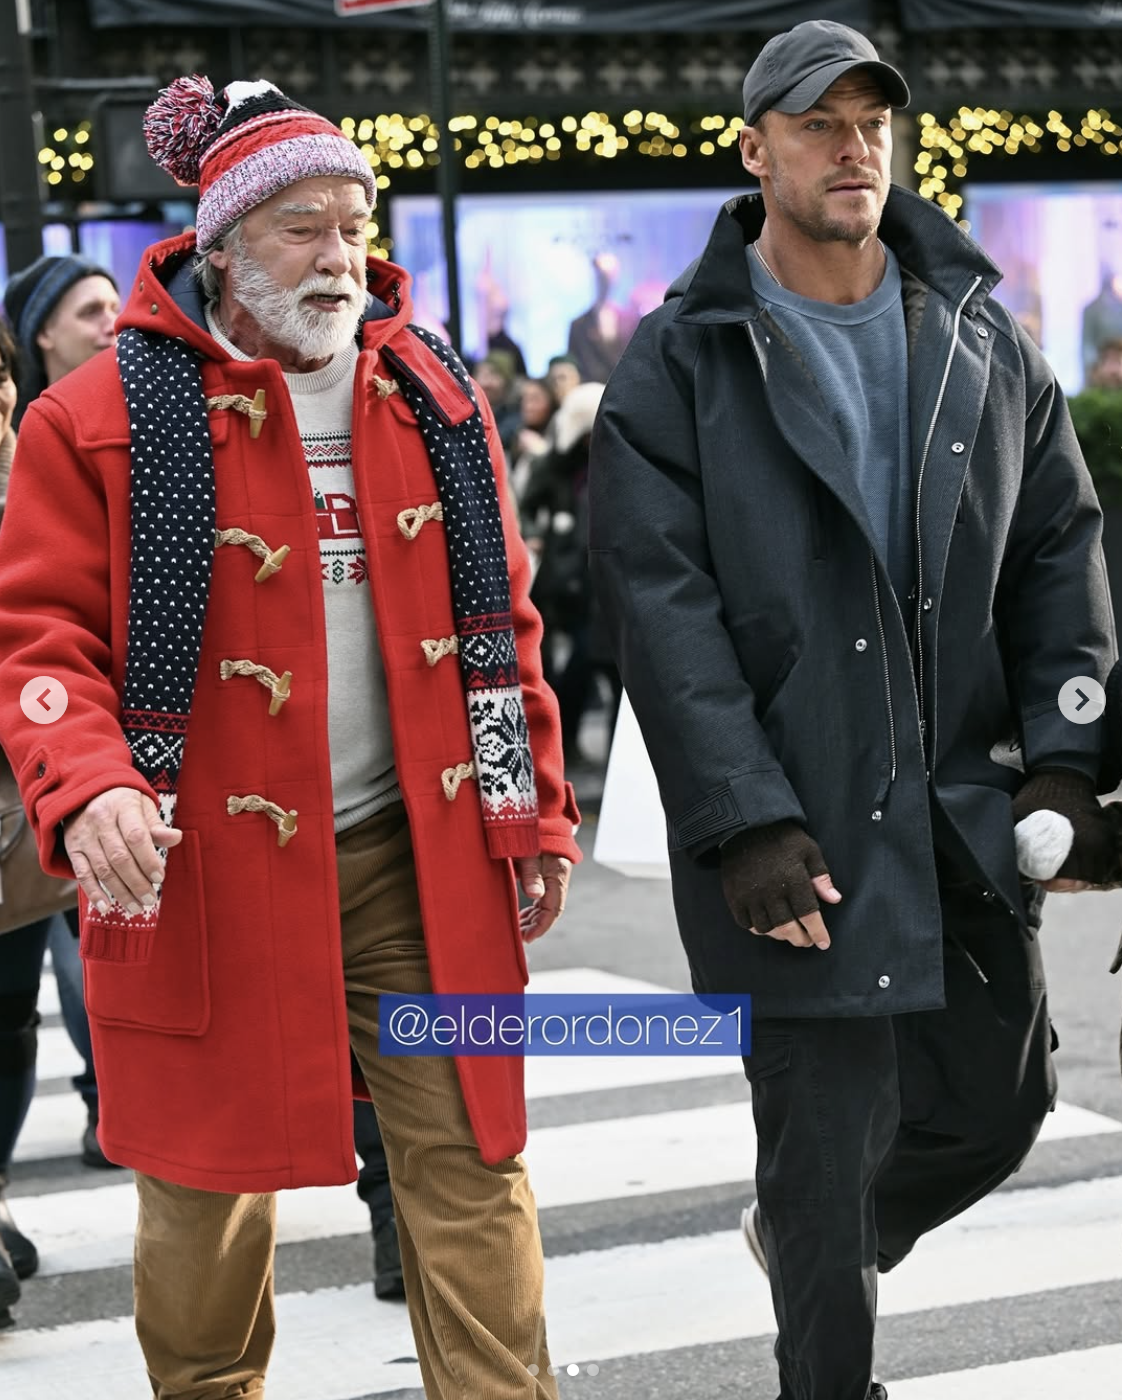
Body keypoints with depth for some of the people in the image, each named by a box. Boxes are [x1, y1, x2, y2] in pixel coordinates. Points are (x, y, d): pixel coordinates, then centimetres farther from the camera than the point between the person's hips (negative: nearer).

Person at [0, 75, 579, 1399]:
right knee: (211, 1187, 10)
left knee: (466, 1164, 2)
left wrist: (534, 818, 10)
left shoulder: (432, 397, 8)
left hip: (420, 858, 3)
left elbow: (499, 619, 13)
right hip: (207, 874, -2)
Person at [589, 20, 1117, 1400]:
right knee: (828, 1147, 0)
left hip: (968, 817, 5)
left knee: (999, 1097, 16)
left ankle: (813, 1233, 43)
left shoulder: (982, 340, 9)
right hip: (797, 836, -5)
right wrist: (745, 823, -17)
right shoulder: (679, 365, -5)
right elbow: (662, 604, -10)